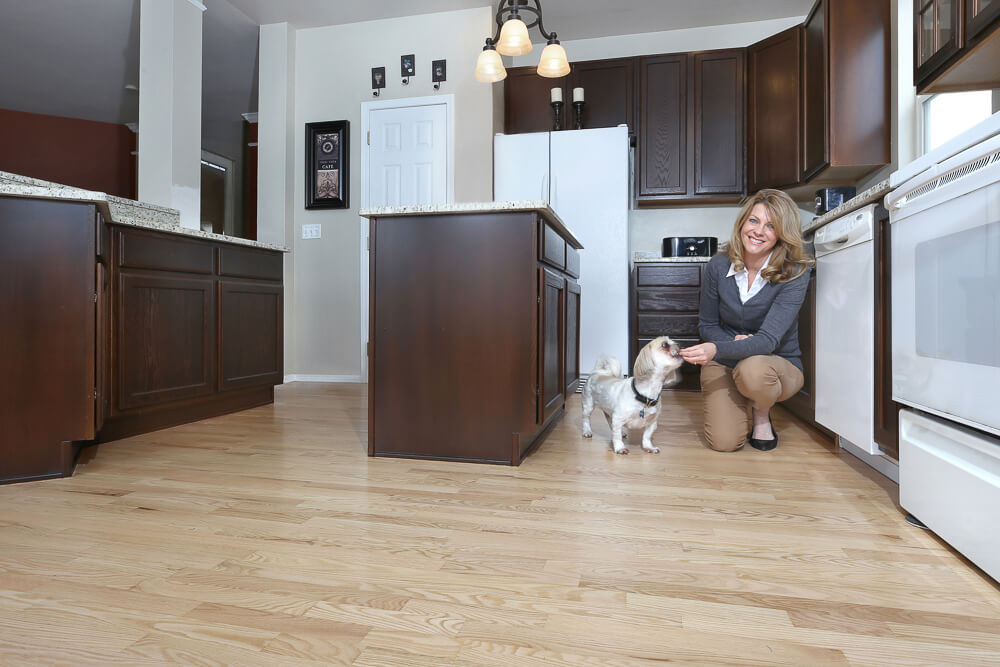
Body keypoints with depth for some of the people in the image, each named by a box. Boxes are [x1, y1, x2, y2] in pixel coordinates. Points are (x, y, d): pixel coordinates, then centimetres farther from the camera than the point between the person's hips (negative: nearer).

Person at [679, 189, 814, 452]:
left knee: (751, 370, -39)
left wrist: (717, 349, -45)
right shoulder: (718, 266, -10)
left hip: (778, 364, -1)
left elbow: (768, 339, -28)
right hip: (724, 363, 2)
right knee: (724, 442, -18)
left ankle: (762, 415, -3)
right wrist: (734, 342, -20)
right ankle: (736, 405, 19)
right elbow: (707, 325, 2)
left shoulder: (794, 274, -18)